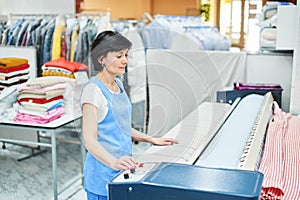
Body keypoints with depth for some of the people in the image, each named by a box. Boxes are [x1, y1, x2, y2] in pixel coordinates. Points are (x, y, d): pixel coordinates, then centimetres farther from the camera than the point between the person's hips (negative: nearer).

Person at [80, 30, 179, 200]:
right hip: (104, 173, -8)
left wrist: (152, 140, 14)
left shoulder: (118, 85, 10)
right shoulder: (93, 90, -16)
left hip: (123, 168, 8)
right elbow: (89, 139, -22)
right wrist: (114, 162, -36)